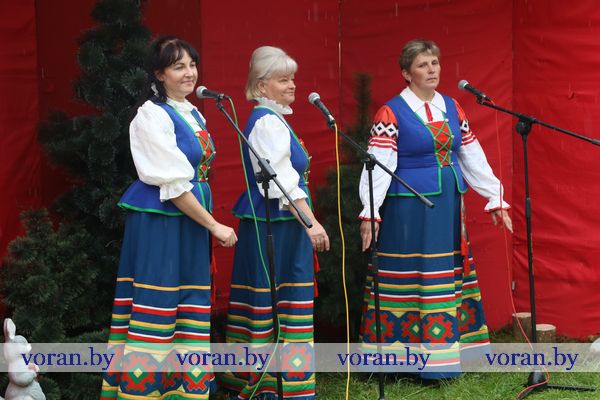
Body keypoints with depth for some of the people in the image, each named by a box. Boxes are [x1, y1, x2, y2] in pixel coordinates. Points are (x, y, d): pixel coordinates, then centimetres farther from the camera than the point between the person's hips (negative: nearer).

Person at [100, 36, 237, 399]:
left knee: (190, 308, 7)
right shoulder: (153, 116, -11)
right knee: (157, 308, -7)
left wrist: (209, 223, 15)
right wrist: (215, 226, -14)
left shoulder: (193, 114, 14)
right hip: (159, 222, -8)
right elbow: (172, 185, -16)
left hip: (191, 220, 8)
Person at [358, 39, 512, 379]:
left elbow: (472, 157, 14)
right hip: (409, 209, -6)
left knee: (449, 278, 9)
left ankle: (450, 351, 17)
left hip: (448, 208, 6)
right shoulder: (392, 113, -6)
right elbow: (378, 165, -13)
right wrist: (370, 212, -22)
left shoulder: (452, 108, 11)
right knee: (411, 279, -4)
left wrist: (496, 198, 12)